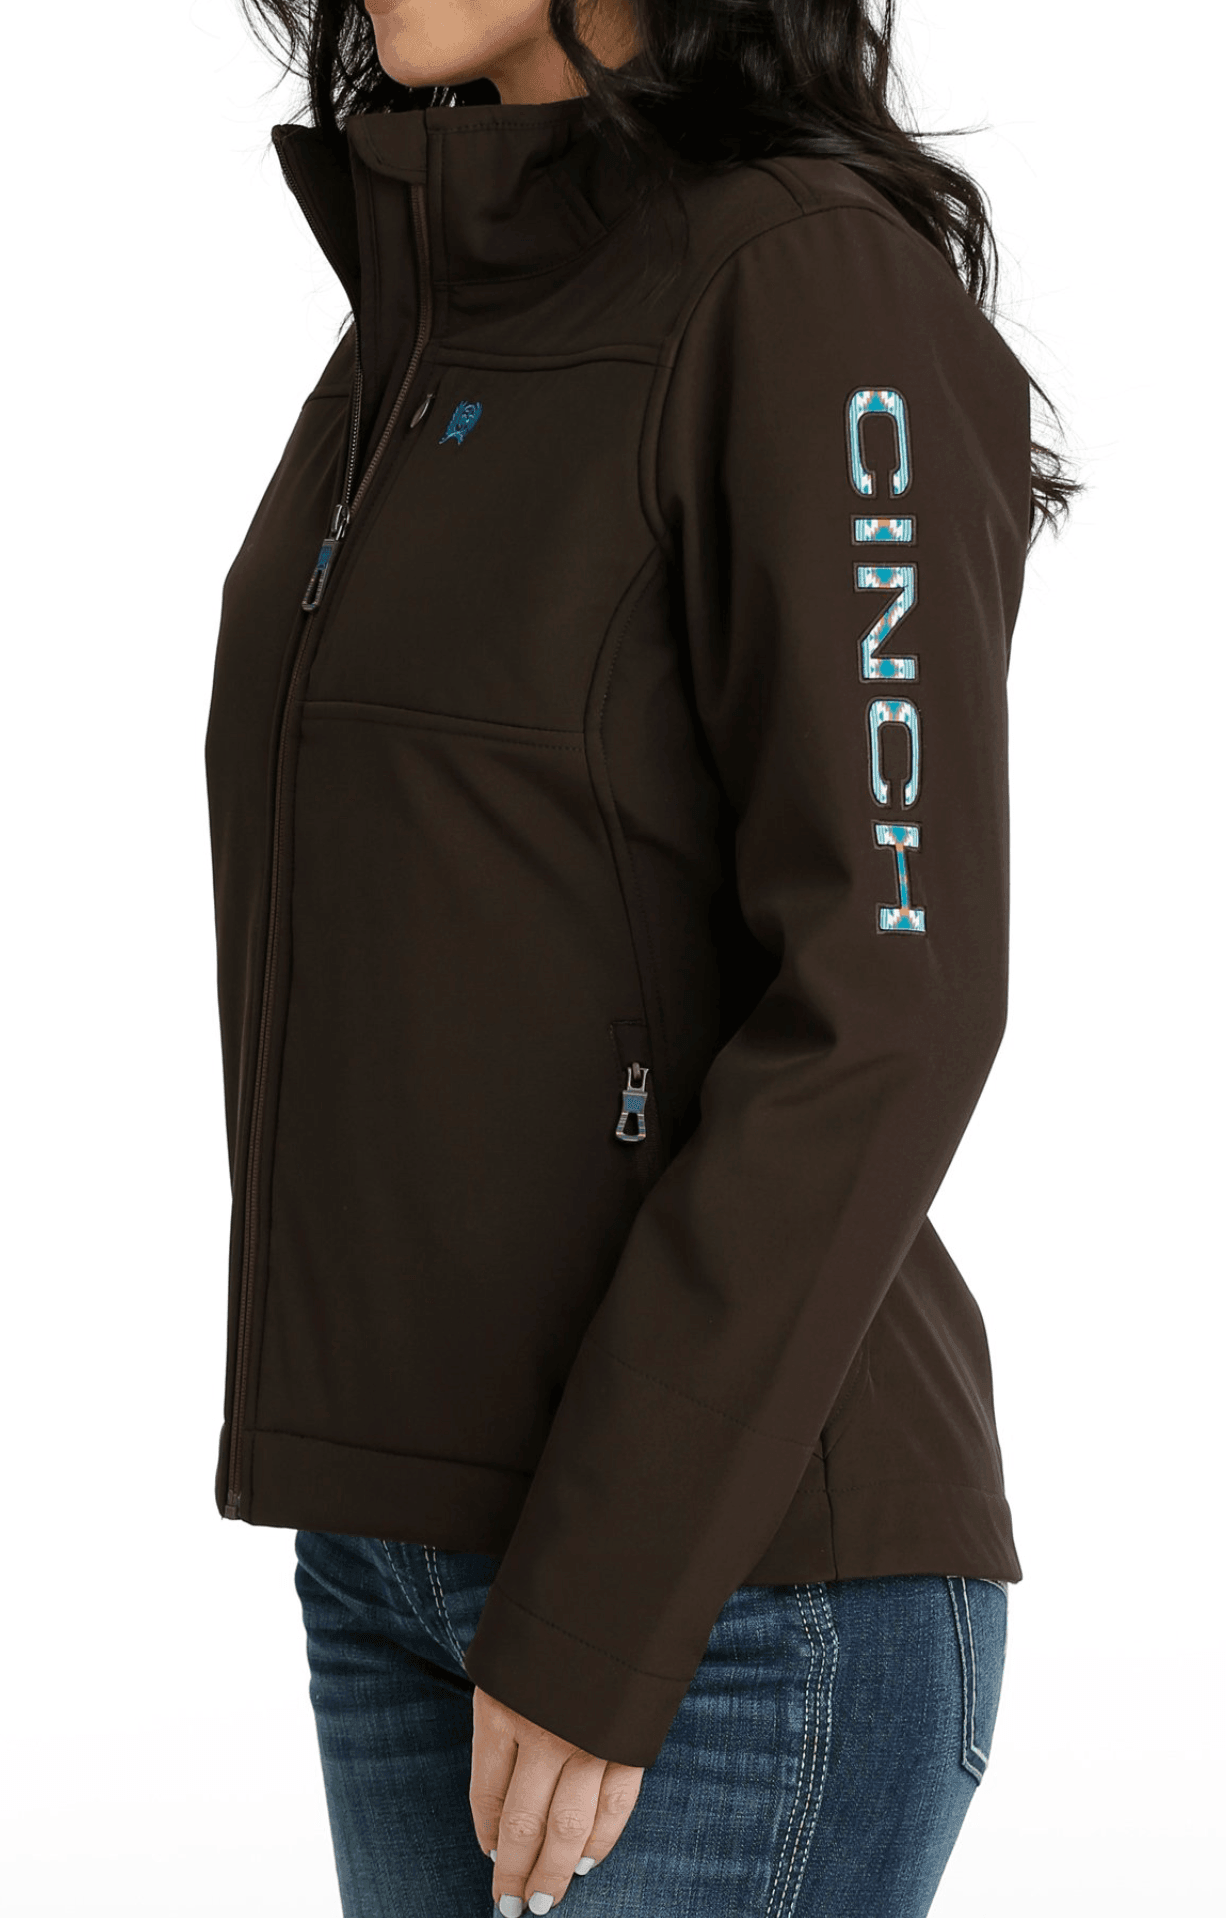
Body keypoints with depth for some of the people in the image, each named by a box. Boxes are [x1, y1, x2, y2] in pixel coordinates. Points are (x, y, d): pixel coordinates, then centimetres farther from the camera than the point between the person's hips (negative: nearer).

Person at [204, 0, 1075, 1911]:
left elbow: (888, 994, -19)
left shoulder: (824, 284, -14)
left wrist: (599, 1610, -21)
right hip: (429, 1518, 9)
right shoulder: (451, 339, 14)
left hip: (728, 1561, -9)